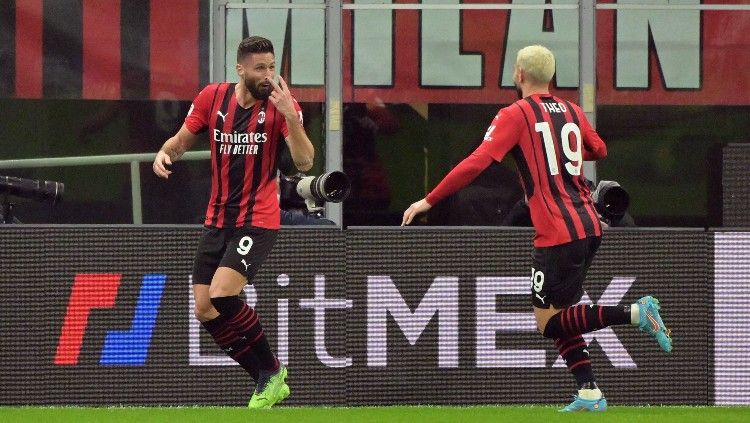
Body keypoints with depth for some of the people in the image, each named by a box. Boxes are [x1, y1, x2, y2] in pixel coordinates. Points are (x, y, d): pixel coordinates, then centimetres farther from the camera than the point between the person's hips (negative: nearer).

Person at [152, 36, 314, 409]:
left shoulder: (281, 105, -9)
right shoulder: (212, 98, 0)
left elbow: (304, 162, -19)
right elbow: (182, 140, 13)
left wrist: (290, 115, -32)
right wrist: (165, 153, -9)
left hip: (258, 220, -5)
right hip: (217, 220, 5)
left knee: (221, 295, -22)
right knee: (204, 310, -1)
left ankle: (271, 371, -4)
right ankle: (267, 380, 10)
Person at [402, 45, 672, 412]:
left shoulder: (515, 115, -6)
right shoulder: (572, 112, 13)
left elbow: (477, 162, -14)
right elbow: (599, 150, 30)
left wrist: (429, 201, -10)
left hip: (557, 234, -7)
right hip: (589, 227, 7)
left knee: (549, 323, -1)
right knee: (560, 316, 16)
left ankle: (635, 313, -16)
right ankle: (590, 394, 6)